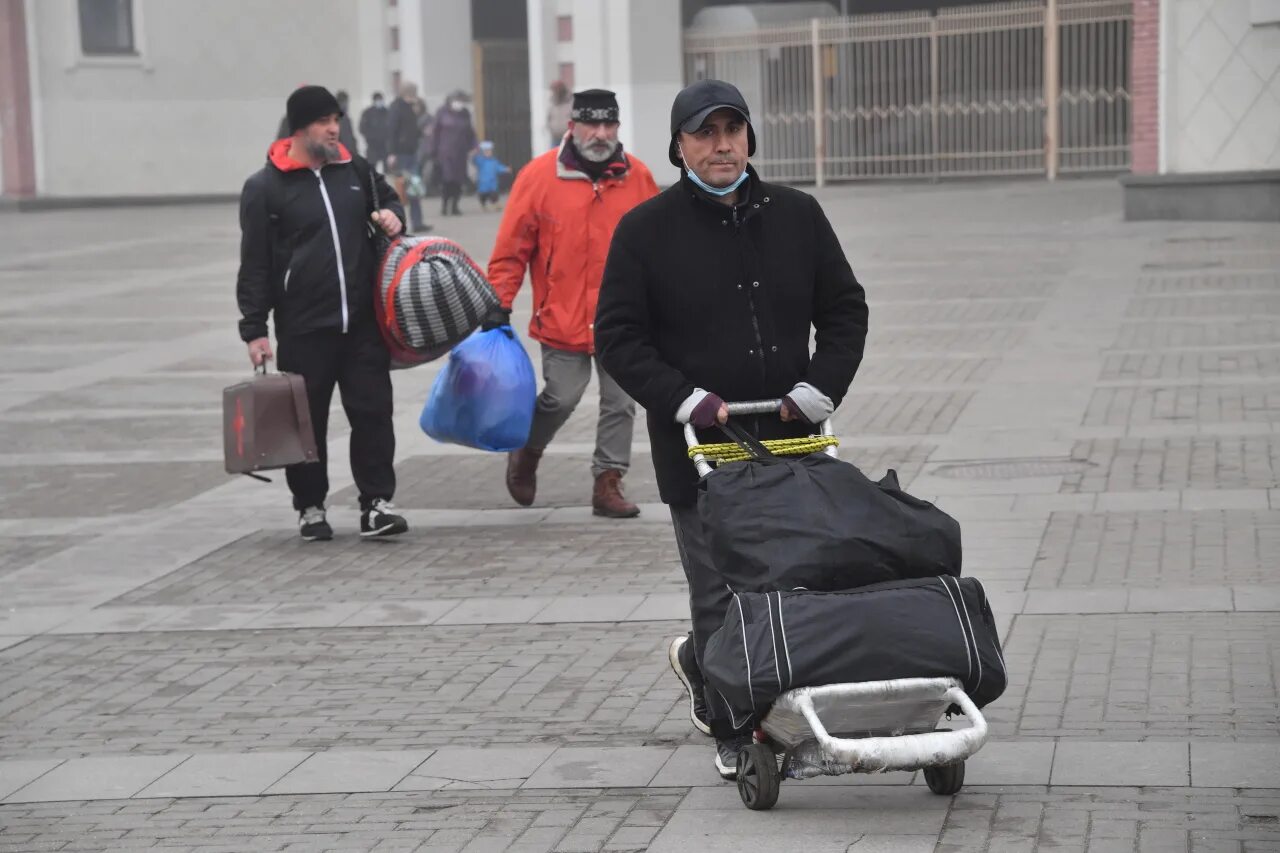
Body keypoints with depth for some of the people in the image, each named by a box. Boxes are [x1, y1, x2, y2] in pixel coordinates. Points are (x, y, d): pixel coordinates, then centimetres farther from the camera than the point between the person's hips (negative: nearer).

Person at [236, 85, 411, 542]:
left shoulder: (355, 170, 9)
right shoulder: (265, 187, -4)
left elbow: (388, 198, 28)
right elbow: (255, 264, -3)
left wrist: (393, 216, 3)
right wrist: (254, 328, -7)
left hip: (363, 321, 3)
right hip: (303, 328, -3)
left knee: (373, 411, 0)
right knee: (307, 420, 5)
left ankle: (376, 503, 5)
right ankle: (310, 507, 18)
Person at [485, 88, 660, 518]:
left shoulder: (637, 176, 2)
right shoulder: (540, 175, -7)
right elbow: (511, 248, -5)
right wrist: (499, 305, -7)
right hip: (563, 318, -3)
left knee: (620, 402, 5)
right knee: (561, 398, 2)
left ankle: (608, 483, 16)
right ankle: (527, 453, 30)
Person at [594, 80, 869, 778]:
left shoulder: (796, 216, 9)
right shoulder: (645, 230, -1)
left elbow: (845, 311, 14)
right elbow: (617, 337, -2)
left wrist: (817, 390, -1)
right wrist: (689, 401, -12)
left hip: (788, 441, 4)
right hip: (697, 449, -3)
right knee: (722, 598, -3)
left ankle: (698, 663, 33)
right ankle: (732, 732, 15)